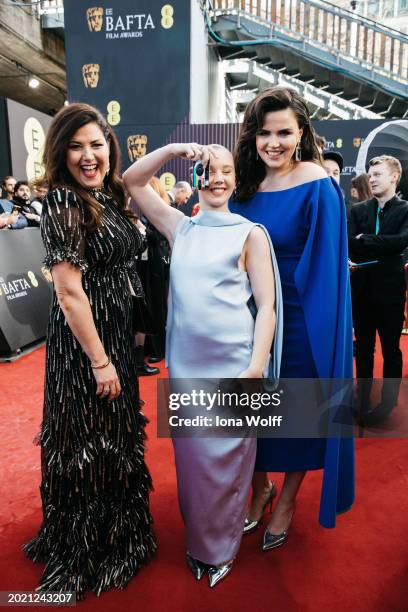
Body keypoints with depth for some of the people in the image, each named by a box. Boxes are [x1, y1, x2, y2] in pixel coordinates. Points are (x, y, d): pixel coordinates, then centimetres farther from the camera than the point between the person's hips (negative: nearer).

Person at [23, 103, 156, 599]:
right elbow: (68, 290, -21)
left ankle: (119, 533, 47)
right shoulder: (63, 202, -16)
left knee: (116, 438, 22)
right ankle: (85, 556, 33)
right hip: (83, 340, -8)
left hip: (117, 333, 8)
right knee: (87, 446, 8)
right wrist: (99, 361, -19)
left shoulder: (110, 197, 8)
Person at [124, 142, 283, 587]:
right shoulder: (180, 228, 8)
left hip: (232, 365, -3)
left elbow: (267, 305, -5)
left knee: (225, 457, 9)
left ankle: (221, 548, 36)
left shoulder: (250, 234, -2)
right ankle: (197, 539, 40)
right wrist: (172, 149, -2)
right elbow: (132, 181, 12)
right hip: (184, 362, 4)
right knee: (189, 455, 16)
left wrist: (255, 370, -13)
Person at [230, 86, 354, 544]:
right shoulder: (246, 186, 2)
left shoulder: (318, 187, -13)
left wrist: (321, 332, -15)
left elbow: (325, 269, -14)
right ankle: (260, 486, 42)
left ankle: (286, 500, 38)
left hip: (299, 321, -5)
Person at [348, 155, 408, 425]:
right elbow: (351, 247, -6)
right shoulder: (358, 210, 6)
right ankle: (363, 400, 27)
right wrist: (384, 250, -18)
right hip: (362, 288, 3)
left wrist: (365, 240, -14)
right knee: (364, 348, 13)